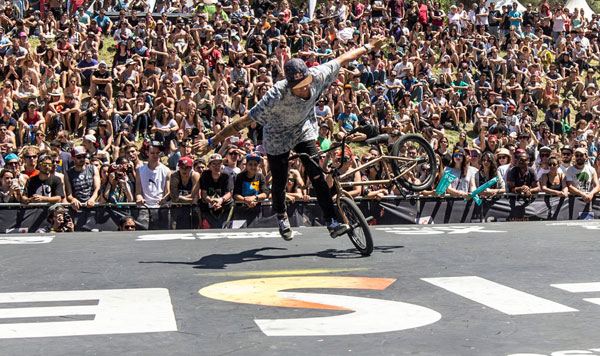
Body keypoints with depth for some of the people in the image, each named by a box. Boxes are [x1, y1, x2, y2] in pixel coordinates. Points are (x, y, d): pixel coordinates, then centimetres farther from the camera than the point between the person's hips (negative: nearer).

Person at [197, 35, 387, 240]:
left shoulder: (317, 77, -29)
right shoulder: (276, 96, -40)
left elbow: (342, 59, -10)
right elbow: (244, 121, -35)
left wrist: (368, 47, 2)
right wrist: (212, 142, -34)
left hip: (304, 131, 3)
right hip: (277, 137, -3)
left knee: (317, 177, -10)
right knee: (279, 183, 9)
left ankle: (332, 223, -5)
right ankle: (281, 217, 40)